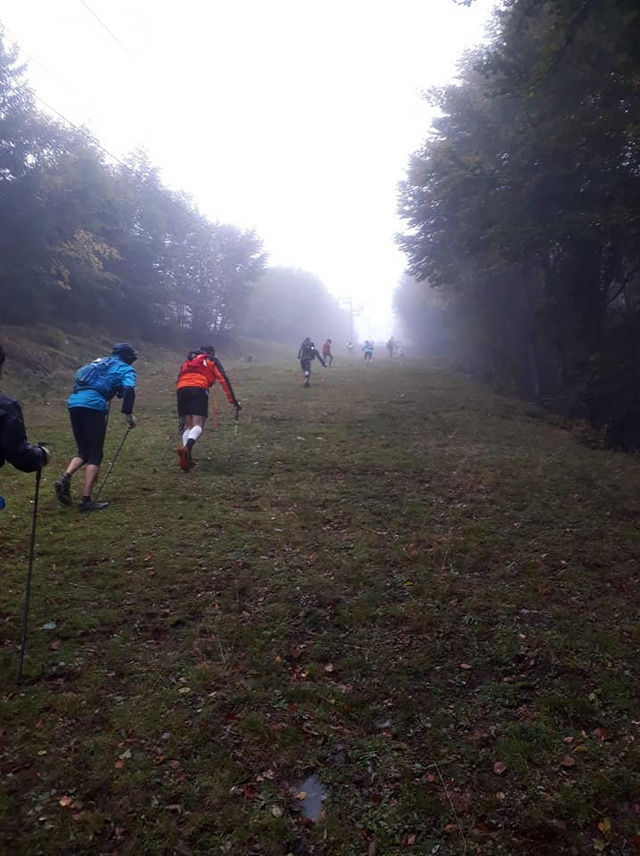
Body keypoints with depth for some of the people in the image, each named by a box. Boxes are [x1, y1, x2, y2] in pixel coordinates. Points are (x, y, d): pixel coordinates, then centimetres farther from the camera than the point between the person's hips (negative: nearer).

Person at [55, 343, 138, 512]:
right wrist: (128, 414, -9)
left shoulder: (99, 362, 31)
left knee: (83, 451, 17)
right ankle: (86, 500, -6)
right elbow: (128, 389, -8)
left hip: (73, 402, 6)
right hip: (93, 406, -6)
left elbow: (78, 377, 32)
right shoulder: (126, 369, 11)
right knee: (95, 455, 0)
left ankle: (65, 477, -8)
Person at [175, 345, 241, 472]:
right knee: (198, 424, -9)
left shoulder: (187, 361, 37)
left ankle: (186, 457, -4)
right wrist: (234, 401, 12)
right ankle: (186, 448, -37)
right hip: (199, 389, -4)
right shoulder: (212, 361, 24)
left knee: (187, 425, 10)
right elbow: (224, 380, 13)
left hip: (181, 389, 4)